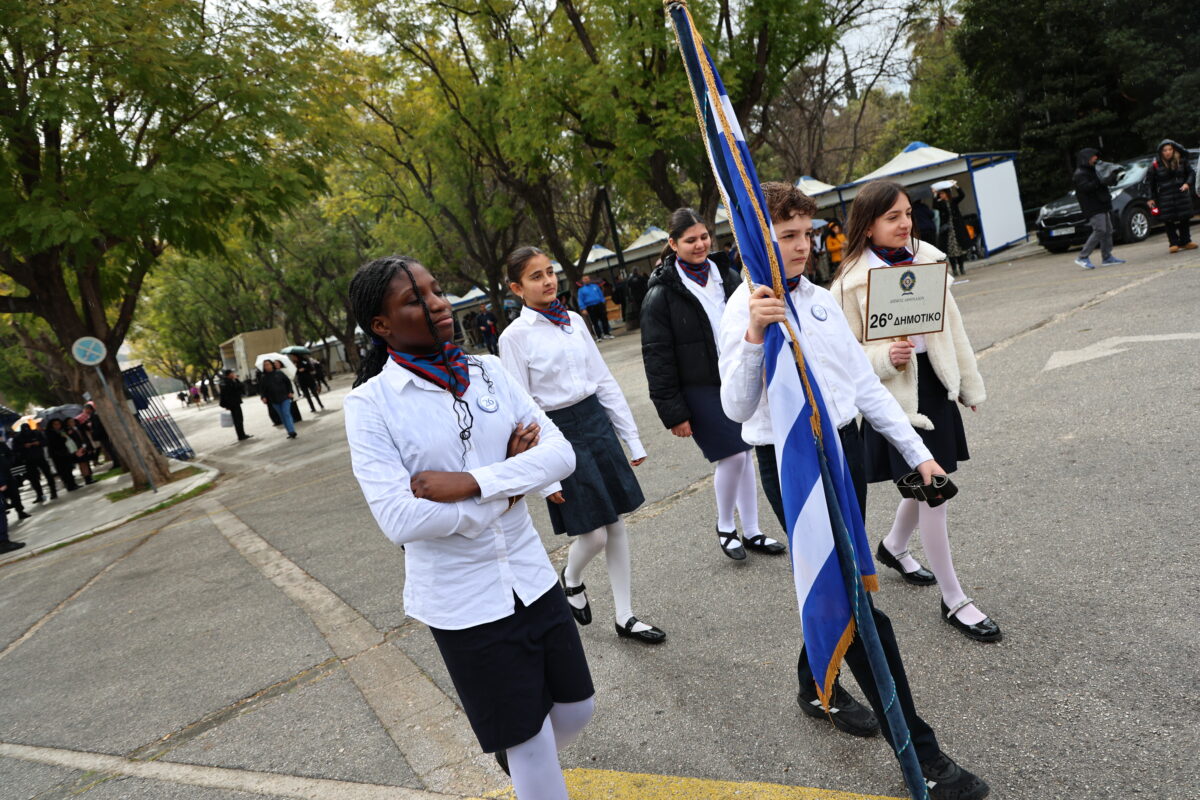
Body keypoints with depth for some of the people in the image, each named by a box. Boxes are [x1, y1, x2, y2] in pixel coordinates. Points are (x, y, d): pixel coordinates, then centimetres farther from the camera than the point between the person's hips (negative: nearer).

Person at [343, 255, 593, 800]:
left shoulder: (488, 371, 0)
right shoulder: (369, 404, -11)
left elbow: (561, 453, -8)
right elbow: (400, 519, -20)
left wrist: (472, 482, -22)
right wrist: (508, 486, -14)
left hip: (531, 577, 4)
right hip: (460, 601, -4)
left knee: (576, 710, 20)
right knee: (528, 744, 10)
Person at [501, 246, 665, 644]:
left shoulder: (574, 320, 6)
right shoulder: (515, 336, -8)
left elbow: (604, 380, 9)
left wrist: (632, 437, 9)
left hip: (597, 421, 5)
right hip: (560, 432, -5)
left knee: (616, 524, 10)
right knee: (593, 536, -2)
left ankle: (625, 617, 24)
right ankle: (571, 580, 33)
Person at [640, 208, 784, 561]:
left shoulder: (727, 275, 7)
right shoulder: (662, 293, -10)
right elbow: (657, 357, -11)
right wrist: (673, 412, -13)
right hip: (700, 390, -5)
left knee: (743, 454, 10)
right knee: (732, 456, -7)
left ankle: (751, 532, 25)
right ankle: (725, 528, 18)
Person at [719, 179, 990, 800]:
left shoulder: (820, 299, 9)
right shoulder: (745, 310, -13)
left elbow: (865, 385, 12)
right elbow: (736, 408, -24)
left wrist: (917, 451, 10)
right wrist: (754, 337, -39)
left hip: (846, 450, 7)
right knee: (859, 607, -3)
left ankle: (817, 685, 46)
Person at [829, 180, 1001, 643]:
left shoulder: (925, 259, 3)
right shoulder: (851, 283, -12)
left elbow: (952, 324, 10)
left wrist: (970, 383, 14)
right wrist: (887, 357, -27)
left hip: (936, 382, 6)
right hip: (895, 394, -6)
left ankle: (894, 547, 48)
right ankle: (953, 601, 13)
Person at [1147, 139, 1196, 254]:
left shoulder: (1181, 160, 1)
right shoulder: (1155, 165, -7)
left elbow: (1191, 173, 10)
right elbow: (1150, 182, -1)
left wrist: (1188, 184, -9)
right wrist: (1151, 198, -1)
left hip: (1182, 194, 3)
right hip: (1165, 197, -3)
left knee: (1185, 218, 7)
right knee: (1169, 221, -2)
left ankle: (1185, 241, 20)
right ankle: (1173, 243, 8)